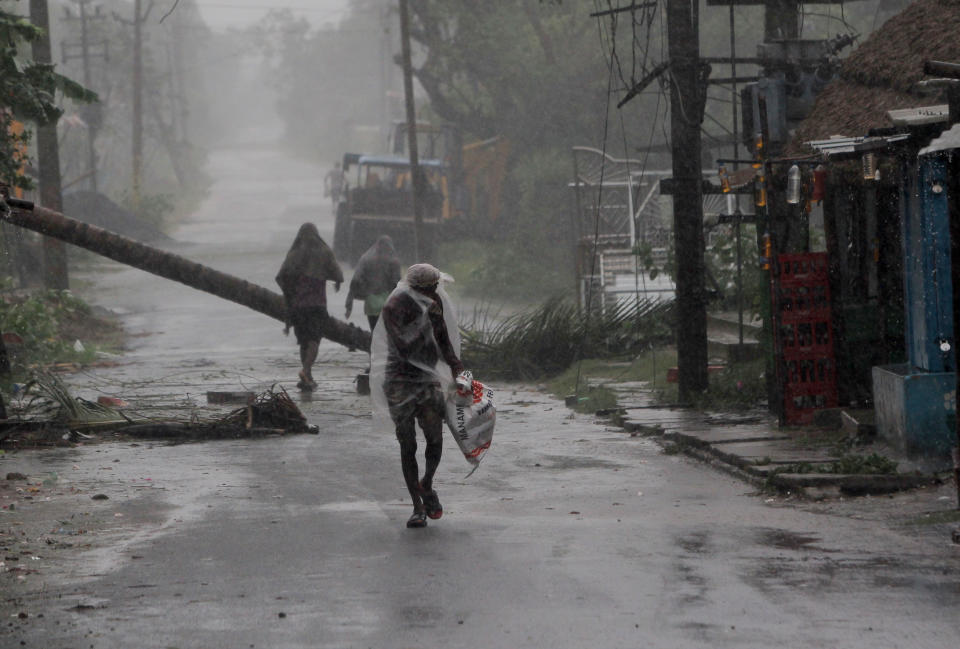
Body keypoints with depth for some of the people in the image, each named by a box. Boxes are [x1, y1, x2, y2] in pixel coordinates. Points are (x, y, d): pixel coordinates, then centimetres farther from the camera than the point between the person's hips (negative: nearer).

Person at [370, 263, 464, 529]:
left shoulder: (434, 302, 2)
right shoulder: (394, 308, -17)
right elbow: (404, 348, -26)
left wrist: (455, 365, 12)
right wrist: (426, 317, -26)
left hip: (428, 378, 5)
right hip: (400, 381, -5)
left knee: (435, 440, -6)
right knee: (408, 445, -2)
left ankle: (426, 486, 23)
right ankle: (417, 507, 6)